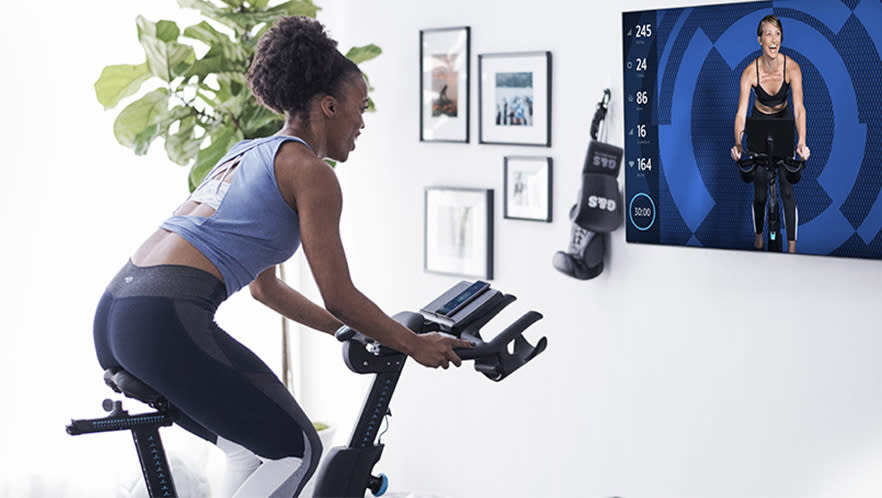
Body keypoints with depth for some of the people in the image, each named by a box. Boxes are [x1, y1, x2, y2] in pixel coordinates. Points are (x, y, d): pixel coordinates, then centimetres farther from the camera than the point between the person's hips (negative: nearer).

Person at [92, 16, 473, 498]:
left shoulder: (246, 153, 26)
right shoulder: (308, 170, -1)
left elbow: (265, 288, 33)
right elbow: (339, 297, -2)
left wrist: (349, 331, 38)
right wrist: (415, 344, 12)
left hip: (113, 312, 9)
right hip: (167, 319, -9)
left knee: (252, 447, 22)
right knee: (296, 451, 4)